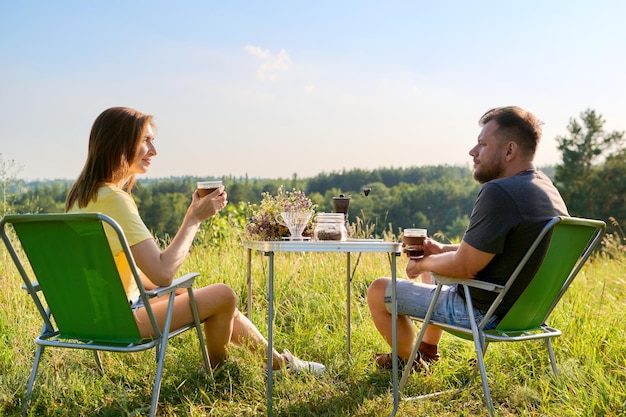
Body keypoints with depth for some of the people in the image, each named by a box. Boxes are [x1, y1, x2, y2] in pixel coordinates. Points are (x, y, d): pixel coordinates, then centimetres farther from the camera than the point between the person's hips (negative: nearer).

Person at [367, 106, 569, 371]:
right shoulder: (546, 188, 4)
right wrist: (442, 250, 7)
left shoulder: (499, 193, -28)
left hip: (484, 313, -10)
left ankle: (410, 363, 25)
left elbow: (465, 267, -25)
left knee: (378, 291, 2)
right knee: (433, 264, 32)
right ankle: (429, 350, 43)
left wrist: (423, 264, -6)